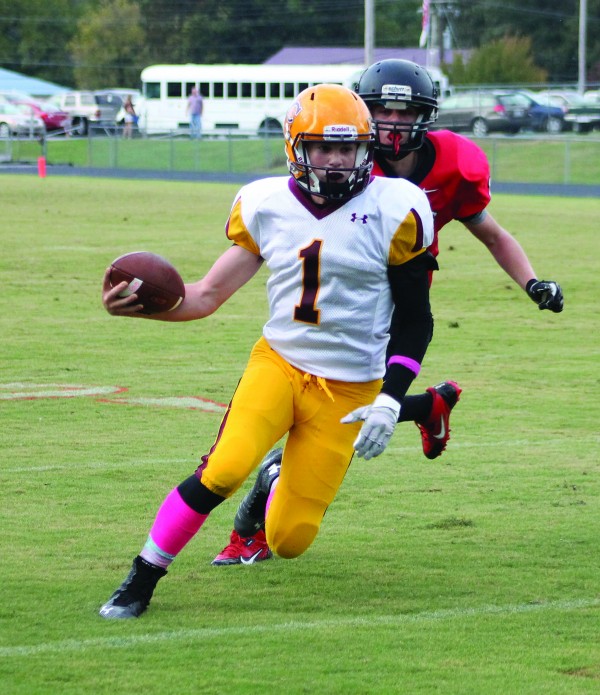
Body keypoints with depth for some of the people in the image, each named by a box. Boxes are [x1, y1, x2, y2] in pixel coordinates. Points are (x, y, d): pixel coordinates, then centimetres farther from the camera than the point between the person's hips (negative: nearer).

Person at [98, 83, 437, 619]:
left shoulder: (393, 211, -7)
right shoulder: (266, 206, 0)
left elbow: (415, 321, 0)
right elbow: (208, 295, 4)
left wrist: (390, 402, -10)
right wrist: (138, 305, -14)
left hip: (349, 389, -1)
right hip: (279, 362, 1)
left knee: (290, 540, -4)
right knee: (225, 468, -28)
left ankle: (282, 481, 35)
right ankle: (141, 580, -12)